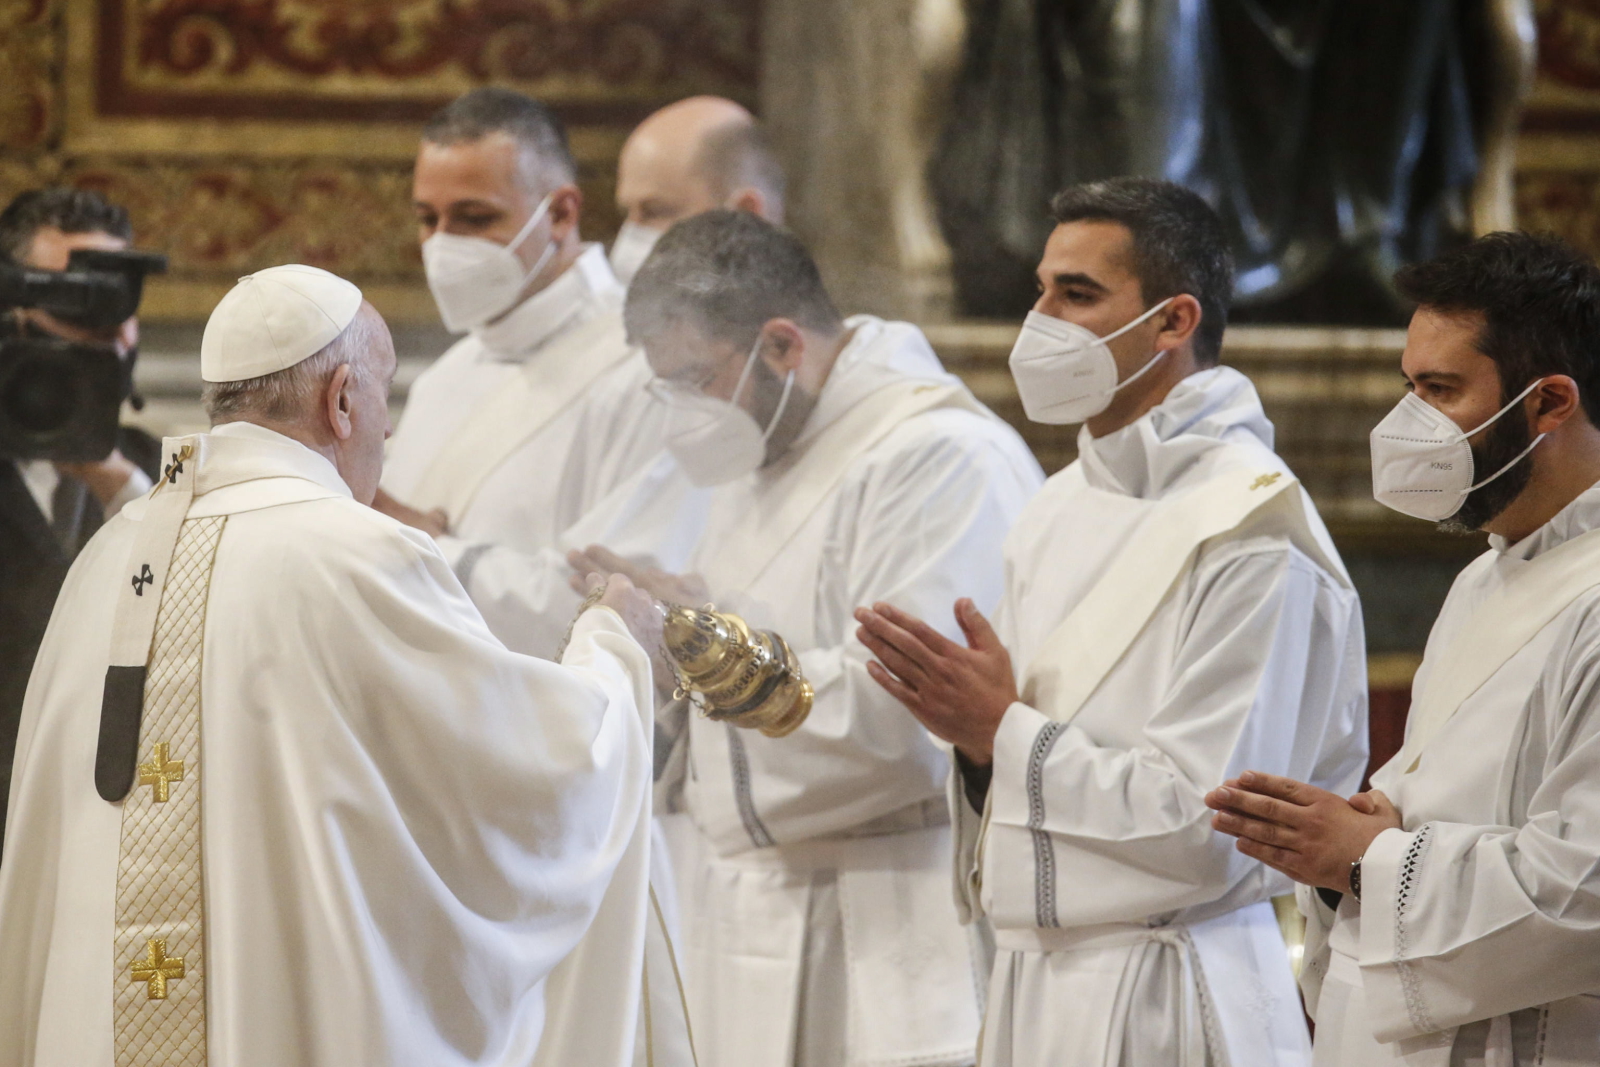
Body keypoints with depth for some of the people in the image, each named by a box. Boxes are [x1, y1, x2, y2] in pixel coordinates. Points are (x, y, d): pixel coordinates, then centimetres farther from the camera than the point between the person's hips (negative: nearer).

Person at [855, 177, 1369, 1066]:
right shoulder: (1057, 513, 13)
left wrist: (1004, 732, -14)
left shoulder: (1250, 534, -13)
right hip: (1031, 982, 7)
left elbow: (1207, 829, -19)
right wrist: (977, 745, -4)